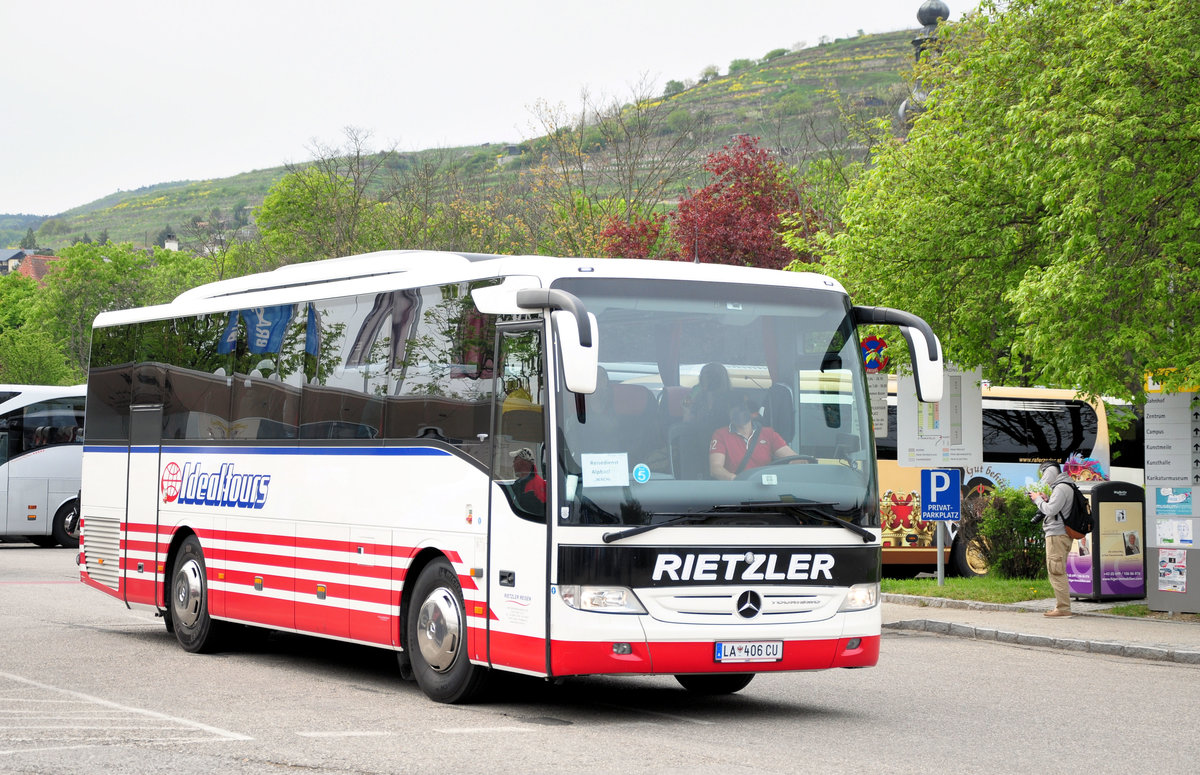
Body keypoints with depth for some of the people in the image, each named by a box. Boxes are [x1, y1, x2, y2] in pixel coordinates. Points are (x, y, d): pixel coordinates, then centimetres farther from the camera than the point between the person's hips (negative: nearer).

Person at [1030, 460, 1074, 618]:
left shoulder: (1061, 488, -12)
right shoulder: (1062, 487, 20)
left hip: (1057, 535, -11)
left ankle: (1063, 608, -12)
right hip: (1058, 535, 11)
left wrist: (1038, 499, -5)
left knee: (1056, 571, -10)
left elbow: (1050, 510, -19)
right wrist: (1045, 499, 9)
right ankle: (1062, 606, 14)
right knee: (1058, 572, 13)